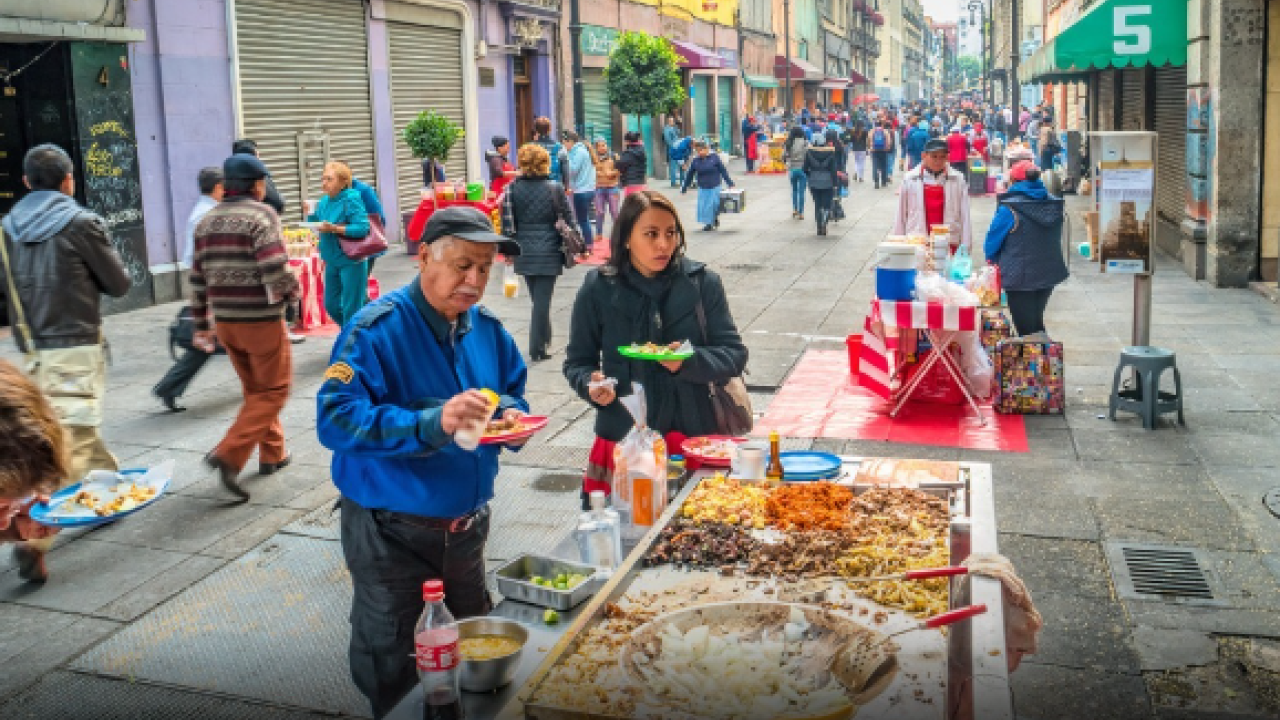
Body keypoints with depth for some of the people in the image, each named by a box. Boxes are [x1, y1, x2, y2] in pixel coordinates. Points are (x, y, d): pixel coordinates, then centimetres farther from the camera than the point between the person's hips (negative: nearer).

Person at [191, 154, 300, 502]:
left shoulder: (207, 221, 10)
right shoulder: (261, 214, -11)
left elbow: (199, 279, 12)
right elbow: (275, 271, -23)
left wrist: (202, 324, 18)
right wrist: (292, 290, -2)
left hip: (225, 320, 7)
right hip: (261, 319, -7)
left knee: (255, 388, 20)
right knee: (273, 389, 3)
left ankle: (272, 453, 27)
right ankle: (229, 455, -8)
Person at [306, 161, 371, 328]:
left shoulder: (351, 200, -14)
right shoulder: (324, 201, 7)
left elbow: (363, 228, -22)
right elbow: (315, 223, 17)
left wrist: (335, 229, -27)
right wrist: (310, 214, -3)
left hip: (351, 261, -8)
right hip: (332, 261, 8)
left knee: (351, 309, -1)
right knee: (331, 305, 16)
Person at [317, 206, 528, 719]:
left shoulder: (487, 328, 0)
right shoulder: (377, 328, -21)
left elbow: (512, 393, 13)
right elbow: (335, 419, -30)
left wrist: (511, 416, -12)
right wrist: (431, 424, -41)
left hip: (467, 526, 6)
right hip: (391, 530, -6)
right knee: (389, 667, 12)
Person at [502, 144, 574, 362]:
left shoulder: (513, 188, -2)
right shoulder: (554, 188, -8)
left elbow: (507, 223, 1)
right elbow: (567, 220, -4)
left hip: (523, 253, 3)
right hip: (548, 253, -3)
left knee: (538, 300, 17)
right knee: (542, 301, 0)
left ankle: (544, 342, 28)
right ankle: (537, 349, 2)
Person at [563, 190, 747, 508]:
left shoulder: (702, 282, 1)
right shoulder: (598, 289, 0)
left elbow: (734, 353, 0)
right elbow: (577, 362, 8)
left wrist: (689, 362, -18)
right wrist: (591, 384, -14)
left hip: (696, 434, 1)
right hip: (622, 437, 0)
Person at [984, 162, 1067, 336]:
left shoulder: (1009, 208, -18)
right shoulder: (1056, 205, -1)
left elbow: (992, 241, -8)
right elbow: (1056, 238, 11)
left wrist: (993, 260, 12)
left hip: (1020, 277, -6)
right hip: (1049, 274, 6)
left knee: (1026, 327, 3)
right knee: (1037, 321, 22)